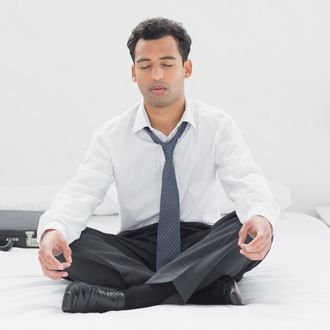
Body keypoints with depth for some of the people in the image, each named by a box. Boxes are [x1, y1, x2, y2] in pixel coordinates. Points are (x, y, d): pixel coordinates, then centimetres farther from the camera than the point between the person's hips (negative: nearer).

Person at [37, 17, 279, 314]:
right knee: (68, 244, -27)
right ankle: (209, 285, -31)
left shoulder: (218, 125, -3)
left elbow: (247, 181, -17)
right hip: (135, 248, 1)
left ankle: (130, 296, -34)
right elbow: (81, 191, -12)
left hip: (202, 247, -1)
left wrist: (260, 217, -43)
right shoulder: (112, 135, 0)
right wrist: (53, 230, -37)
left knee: (254, 229, -31)